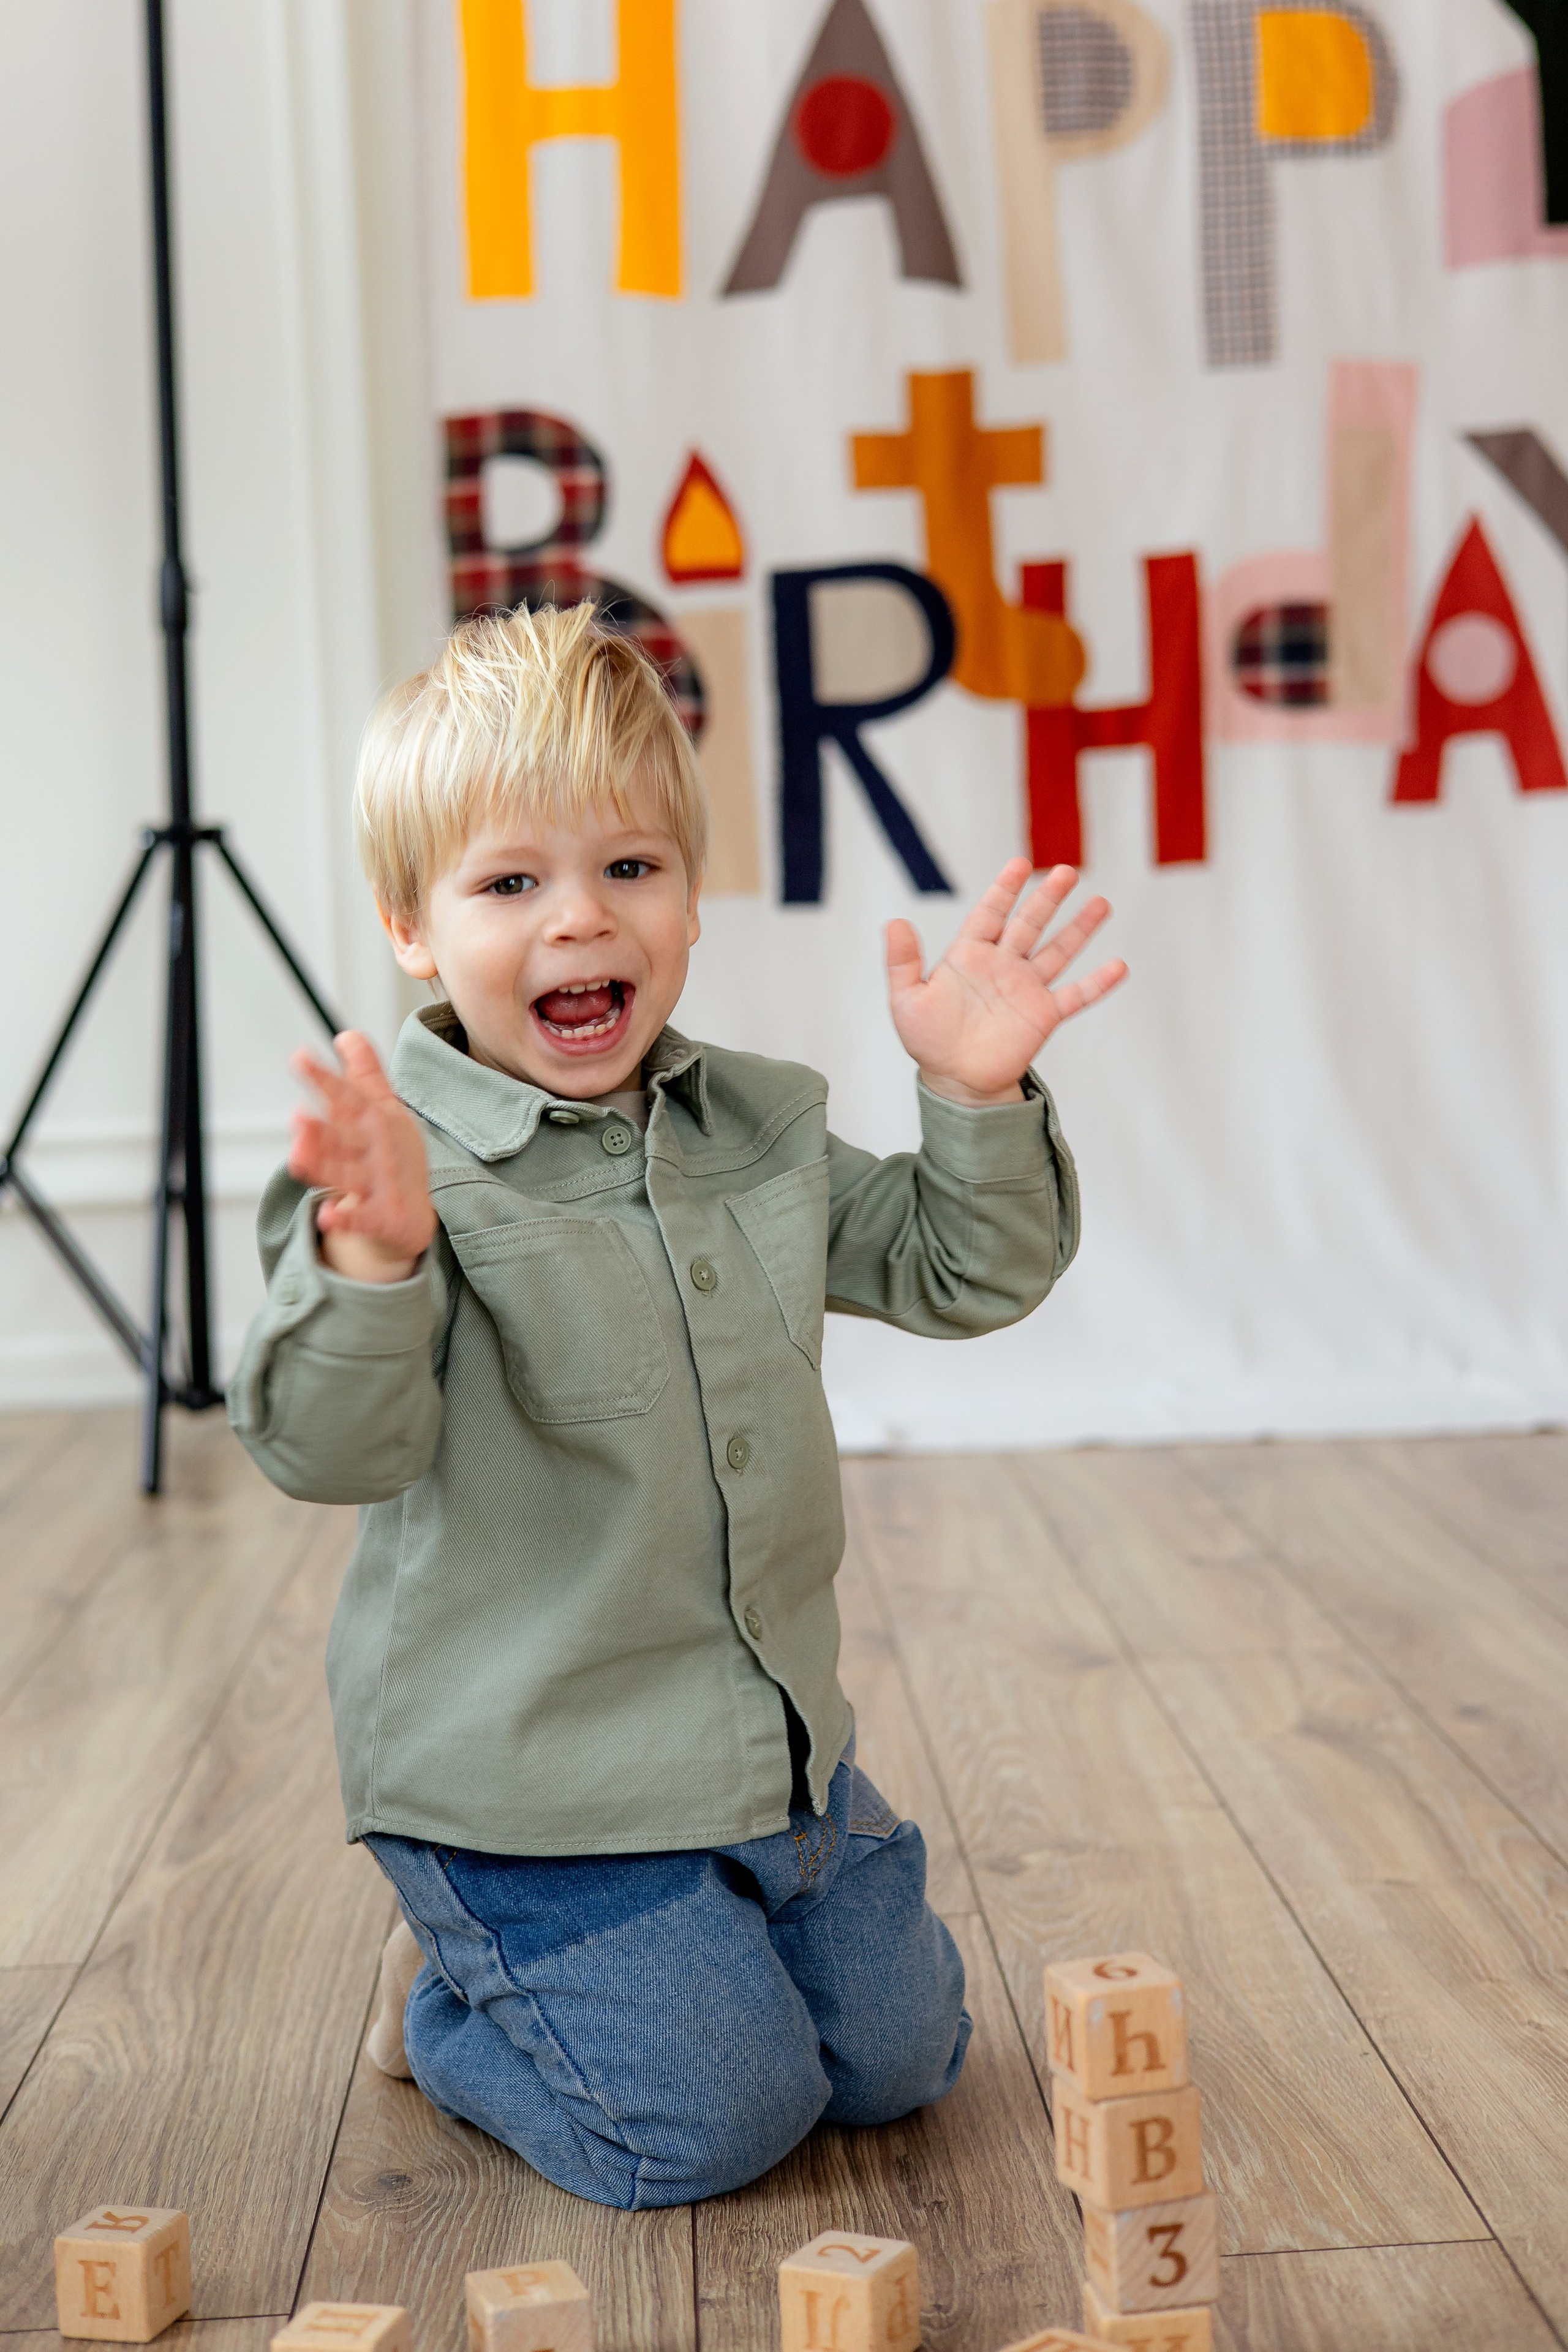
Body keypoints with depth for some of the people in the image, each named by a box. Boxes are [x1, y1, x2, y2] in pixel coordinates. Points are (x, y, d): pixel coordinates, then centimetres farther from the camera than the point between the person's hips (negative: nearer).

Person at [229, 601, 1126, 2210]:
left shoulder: (762, 1128, 2)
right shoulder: (390, 1166, -19)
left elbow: (958, 1276, 8)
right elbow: (331, 1451, -27)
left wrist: (977, 1100, -10)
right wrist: (371, 1261, -46)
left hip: (773, 1741, 7)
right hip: (524, 1767, -6)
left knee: (899, 2051, 15)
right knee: (705, 2121, -5)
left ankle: (533, 1949, 34)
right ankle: (445, 2000, 22)